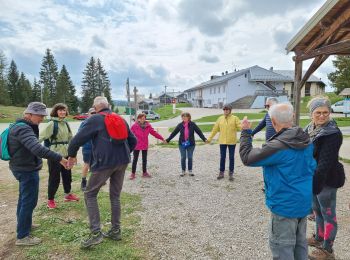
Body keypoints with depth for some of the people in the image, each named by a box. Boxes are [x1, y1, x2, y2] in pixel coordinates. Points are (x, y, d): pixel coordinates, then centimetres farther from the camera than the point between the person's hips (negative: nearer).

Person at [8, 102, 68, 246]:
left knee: (24, 198, 24)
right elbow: (37, 149, -39)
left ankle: (23, 224, 41)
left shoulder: (24, 126, 10)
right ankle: (22, 236, 8)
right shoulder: (23, 129, -25)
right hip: (27, 169, -11)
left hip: (23, 168, 11)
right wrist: (59, 158, -43)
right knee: (29, 201, -3)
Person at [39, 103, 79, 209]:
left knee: (67, 175, 19)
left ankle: (68, 194, 38)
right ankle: (50, 200, 20)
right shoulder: (52, 124, -13)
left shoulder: (66, 123, 7)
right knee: (54, 178, 3)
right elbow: (41, 137, -20)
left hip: (66, 154, 7)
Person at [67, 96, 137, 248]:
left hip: (104, 162, -6)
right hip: (122, 162, 6)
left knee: (90, 194, 9)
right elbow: (133, 141, 18)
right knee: (115, 196, 17)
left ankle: (96, 233, 3)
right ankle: (116, 231, 23)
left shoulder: (95, 119, -2)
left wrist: (71, 155, 10)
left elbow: (78, 139, -7)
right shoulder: (121, 119, 15)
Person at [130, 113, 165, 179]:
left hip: (145, 146, 4)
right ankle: (133, 173, 16)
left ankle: (144, 173, 28)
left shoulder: (148, 126, -2)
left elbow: (154, 132, 4)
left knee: (144, 160, 14)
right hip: (136, 146, -3)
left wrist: (161, 138, 4)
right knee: (135, 160, 6)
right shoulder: (134, 126, -12)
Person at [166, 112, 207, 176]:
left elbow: (199, 132, -6)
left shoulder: (192, 124, -4)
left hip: (191, 144, -1)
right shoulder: (180, 125, 0)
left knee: (190, 157, 6)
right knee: (183, 158, 5)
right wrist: (167, 140, 2)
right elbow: (174, 133, 3)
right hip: (182, 144, 1)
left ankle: (190, 171, 20)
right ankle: (183, 171, 19)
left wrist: (204, 139, -15)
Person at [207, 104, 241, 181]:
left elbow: (240, 126, -10)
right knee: (222, 157, 8)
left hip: (232, 141, -2)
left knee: (231, 157, 7)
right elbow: (215, 129, 8)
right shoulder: (220, 119, 6)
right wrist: (209, 138, 8)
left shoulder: (235, 118, -1)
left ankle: (231, 173, 18)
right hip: (222, 141, 2)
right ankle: (221, 172, 20)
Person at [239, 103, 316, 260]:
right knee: (300, 242, 23)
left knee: (282, 246, 7)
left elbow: (247, 157, -17)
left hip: (285, 204, -8)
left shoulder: (277, 147, -27)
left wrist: (246, 132, -8)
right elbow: (312, 167, 14)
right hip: (304, 201, 8)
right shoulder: (306, 141, -1)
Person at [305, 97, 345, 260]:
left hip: (327, 179, -8)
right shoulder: (311, 129, 5)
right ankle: (319, 238, 41)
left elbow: (326, 161, -26)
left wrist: (316, 183, -31)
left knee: (328, 213, 6)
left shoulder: (332, 133, -20)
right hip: (313, 176, 8)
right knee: (316, 209, 22)